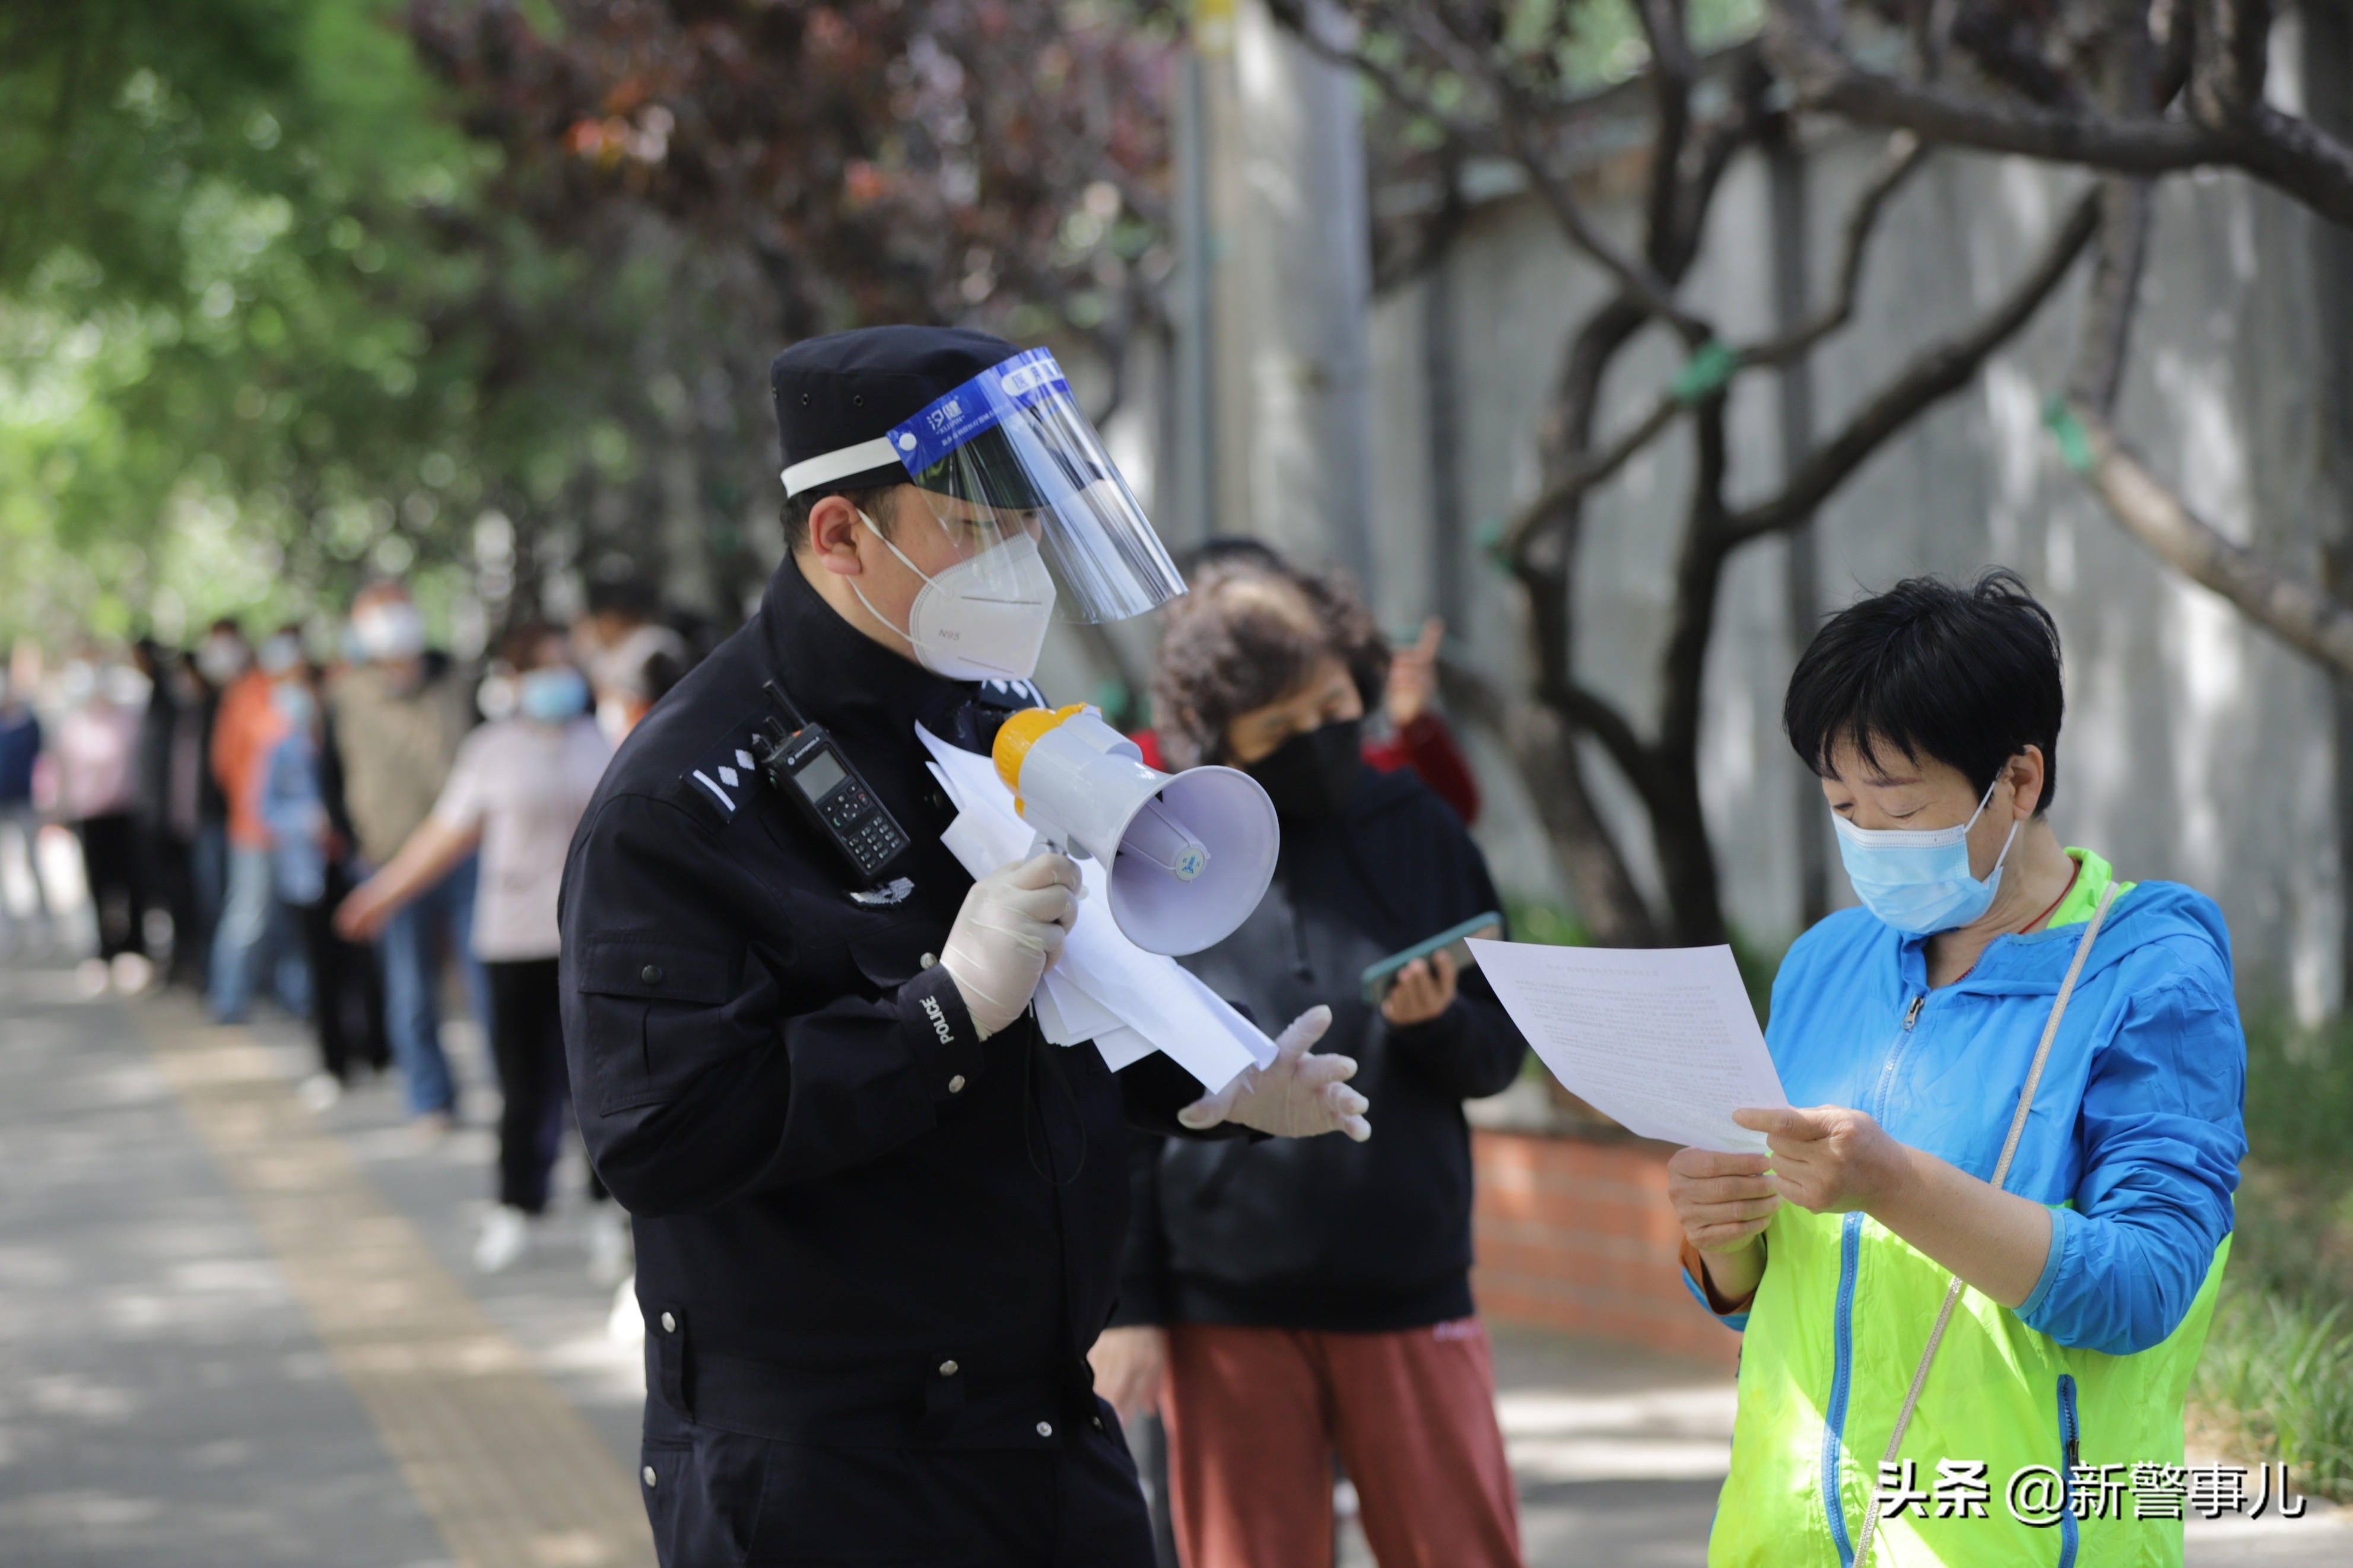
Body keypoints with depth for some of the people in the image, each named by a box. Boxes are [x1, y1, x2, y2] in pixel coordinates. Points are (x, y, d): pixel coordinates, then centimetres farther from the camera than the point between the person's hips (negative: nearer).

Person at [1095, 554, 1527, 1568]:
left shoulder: (1419, 832, 5)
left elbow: (1498, 1056, 9)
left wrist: (1437, 1022, -14)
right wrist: (1126, 1309, -5)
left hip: (1410, 1298, 2)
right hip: (1227, 1312, -2)